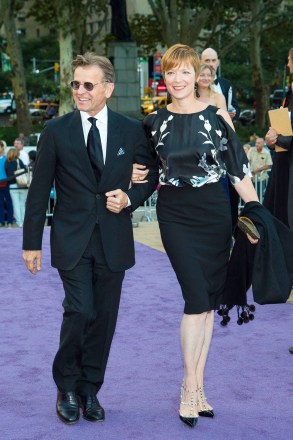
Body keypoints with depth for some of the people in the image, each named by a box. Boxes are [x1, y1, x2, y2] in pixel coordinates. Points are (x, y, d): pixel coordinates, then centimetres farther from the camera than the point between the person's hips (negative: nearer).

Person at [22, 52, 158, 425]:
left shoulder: (131, 130, 3)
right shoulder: (56, 131, -1)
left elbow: (151, 177, 14)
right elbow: (39, 190, 1)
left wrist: (130, 197, -7)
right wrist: (32, 243, -1)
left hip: (114, 240, 2)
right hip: (71, 239, -2)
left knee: (104, 318, 8)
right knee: (79, 311, -12)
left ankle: (90, 390, 24)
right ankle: (67, 388, 10)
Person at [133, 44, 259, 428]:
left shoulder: (217, 116, 0)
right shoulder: (155, 122, 4)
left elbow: (238, 169, -1)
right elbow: (146, 168, 18)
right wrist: (136, 177, -4)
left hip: (214, 212, 1)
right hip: (175, 215, -1)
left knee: (209, 301, 5)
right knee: (197, 298, -9)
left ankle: (197, 385, 17)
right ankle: (191, 388, 3)